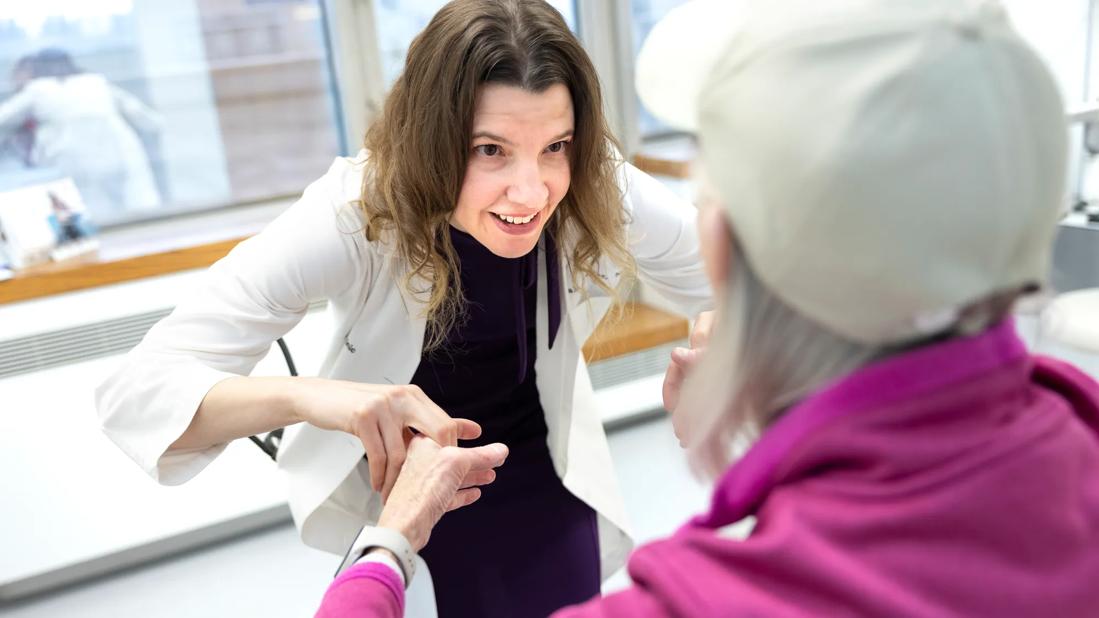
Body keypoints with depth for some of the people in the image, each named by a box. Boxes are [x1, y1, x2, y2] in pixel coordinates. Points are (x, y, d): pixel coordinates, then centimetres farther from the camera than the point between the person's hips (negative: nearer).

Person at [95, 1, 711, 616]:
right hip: (401, 481, -1)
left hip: (542, 473, 2)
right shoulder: (353, 217, -32)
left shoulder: (600, 193, -26)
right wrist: (305, 395, -54)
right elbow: (136, 389, -34)